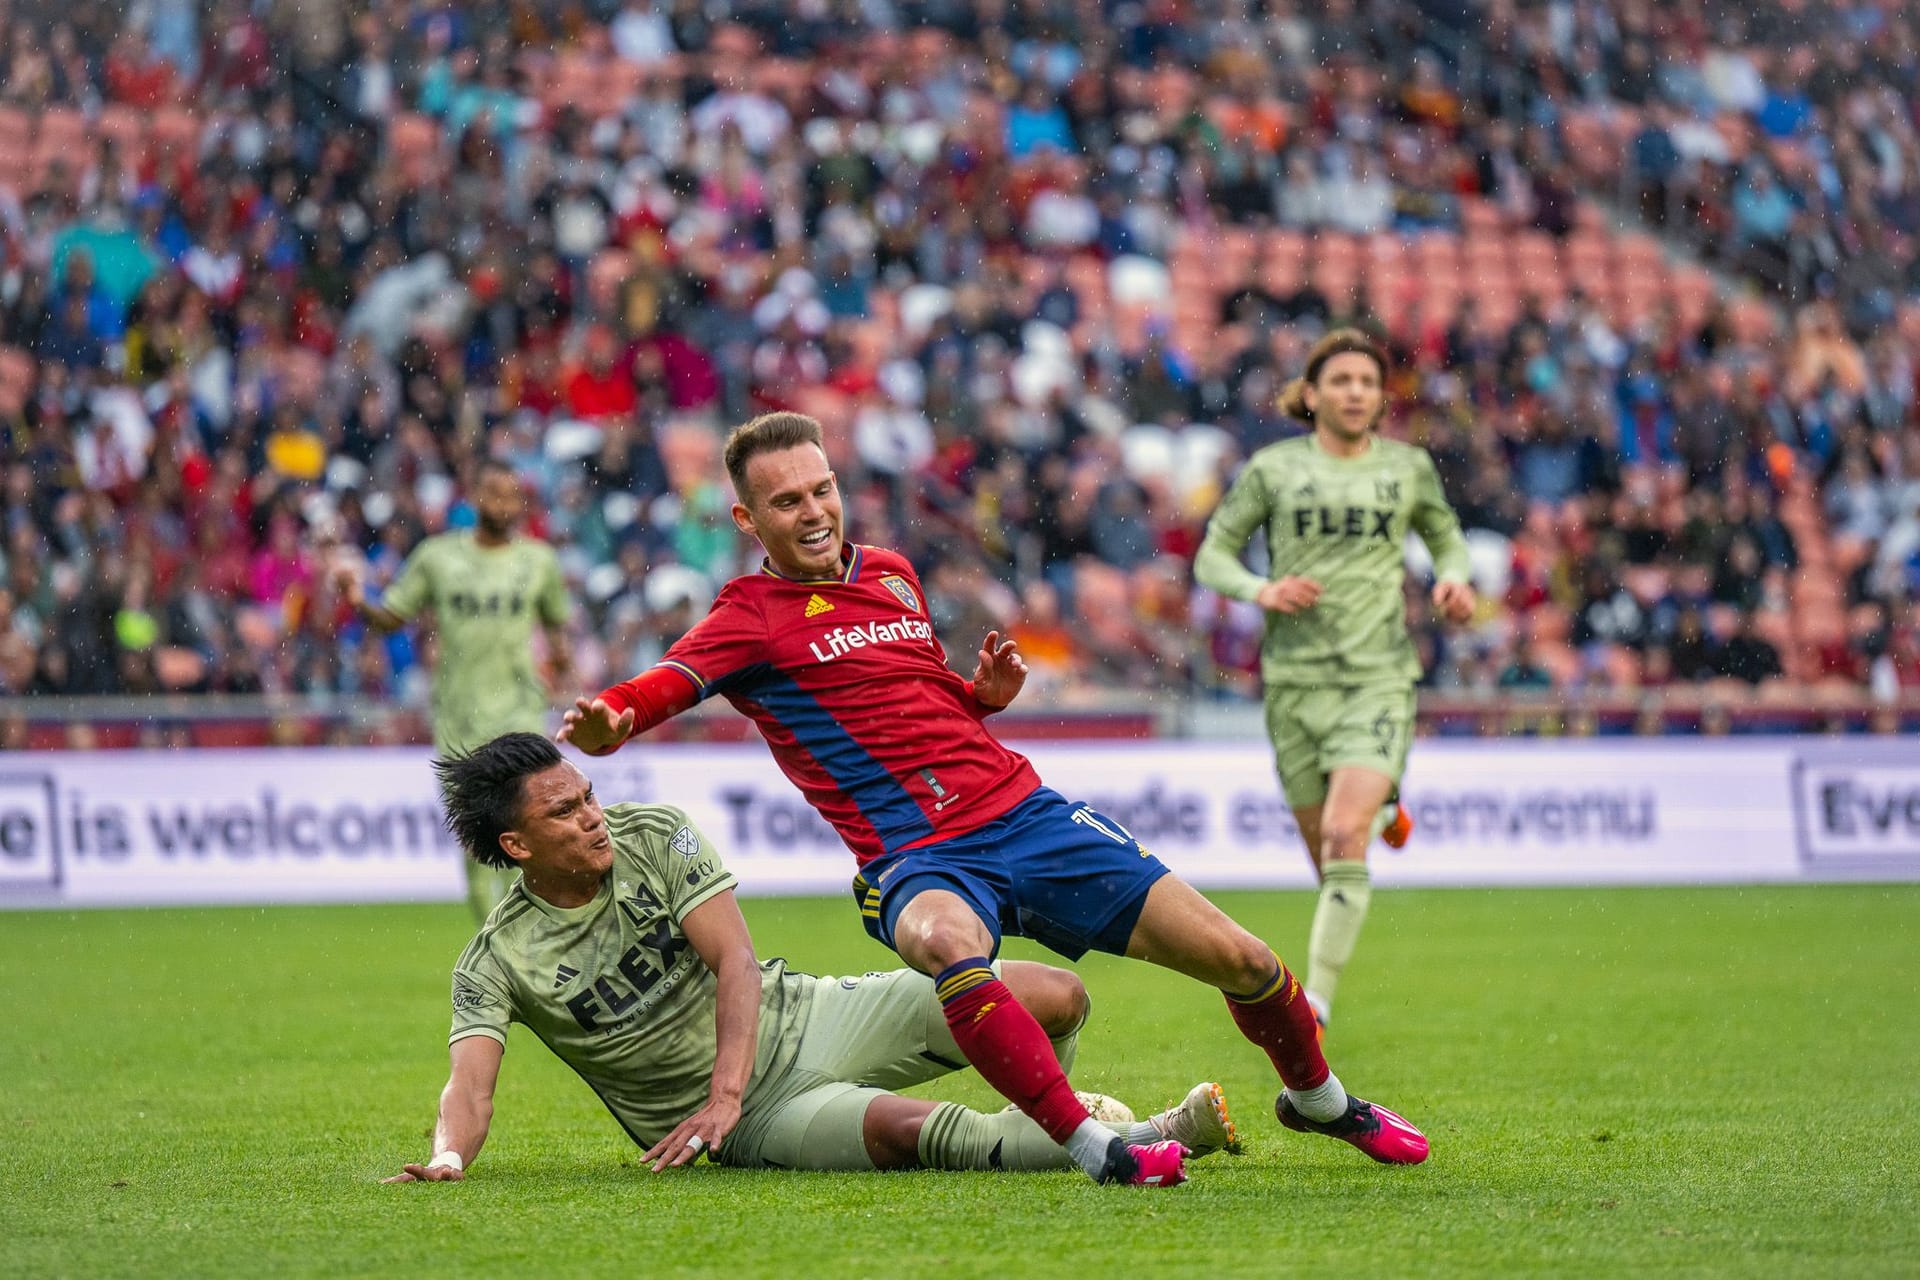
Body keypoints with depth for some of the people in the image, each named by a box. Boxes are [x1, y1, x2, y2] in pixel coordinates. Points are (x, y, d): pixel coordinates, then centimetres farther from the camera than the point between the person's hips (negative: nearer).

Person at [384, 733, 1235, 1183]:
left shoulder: (656, 835, -6)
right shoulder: (496, 962, -13)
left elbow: (735, 959, -13)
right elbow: (469, 1086, -22)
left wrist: (723, 1091, -27)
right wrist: (447, 1158, -46)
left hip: (800, 1020, 4)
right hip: (759, 1121, -4)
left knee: (1056, 998, -7)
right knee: (910, 1129, -36)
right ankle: (1134, 1141, -25)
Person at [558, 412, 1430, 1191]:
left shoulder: (892, 574, 15)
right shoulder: (752, 617, -4)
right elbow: (663, 687, -23)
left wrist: (986, 692, 7)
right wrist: (604, 724, -45)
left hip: (1024, 812, 5)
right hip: (915, 858, -5)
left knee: (1240, 960, 0)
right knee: (951, 946, -43)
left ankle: (1318, 1100, 30)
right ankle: (1092, 1151, -38)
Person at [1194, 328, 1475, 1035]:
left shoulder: (1408, 467, 6)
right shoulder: (1273, 468, 1)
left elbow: (1445, 535, 22)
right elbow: (1212, 554, 6)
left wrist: (1453, 578, 0)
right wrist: (1260, 590, -14)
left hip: (1380, 677, -1)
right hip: (1296, 678, 1)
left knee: (1344, 837, -20)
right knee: (1326, 854, 7)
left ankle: (1314, 1003, -14)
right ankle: (1383, 809, 44)